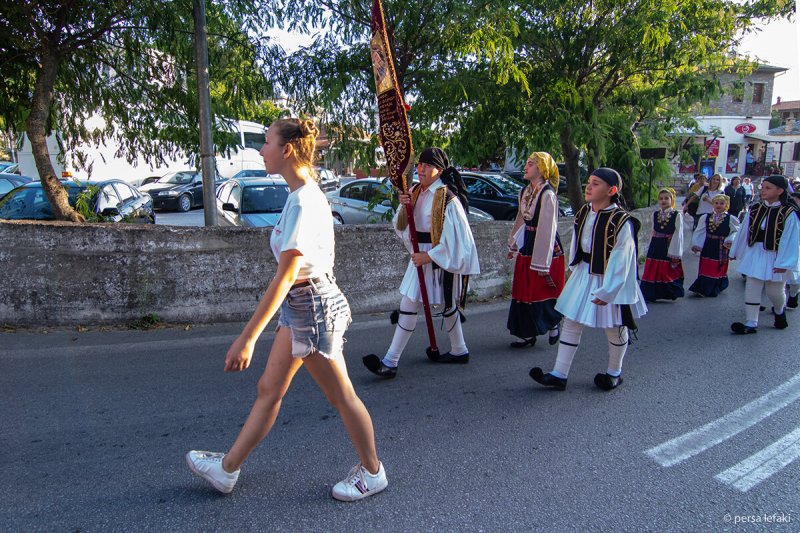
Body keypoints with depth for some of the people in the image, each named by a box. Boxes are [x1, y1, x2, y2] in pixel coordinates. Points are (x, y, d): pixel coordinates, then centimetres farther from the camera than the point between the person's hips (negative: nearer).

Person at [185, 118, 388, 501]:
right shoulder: (303, 194, 7)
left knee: (341, 397, 7)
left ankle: (372, 473, 28)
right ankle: (227, 468, 32)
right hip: (299, 306, 10)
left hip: (313, 305, -10)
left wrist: (247, 338, -27)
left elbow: (285, 276, -27)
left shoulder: (302, 202, -23)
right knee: (269, 389, 18)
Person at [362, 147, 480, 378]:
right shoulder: (416, 192, 9)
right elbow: (402, 226, 11)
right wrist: (404, 206, -9)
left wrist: (430, 256, -21)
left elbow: (454, 236, -19)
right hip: (421, 255, 8)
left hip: (439, 259, -8)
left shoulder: (446, 197, -15)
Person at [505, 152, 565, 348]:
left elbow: (547, 229, -20)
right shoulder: (525, 191, 7)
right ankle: (529, 334, 20)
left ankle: (553, 323, 30)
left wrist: (542, 263, -20)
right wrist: (513, 245, 23)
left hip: (545, 248, -8)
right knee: (524, 293, 10)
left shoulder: (547, 194, -18)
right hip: (527, 247, 8)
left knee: (542, 292, 4)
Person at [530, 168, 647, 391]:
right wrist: (574, 270, 17)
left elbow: (620, 260, -20)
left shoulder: (621, 221, -21)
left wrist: (607, 290, -20)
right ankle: (559, 375, 12)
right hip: (584, 275, 6)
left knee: (615, 329, 13)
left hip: (610, 280, -6)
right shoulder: (583, 214, -1)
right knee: (571, 322, 5)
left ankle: (614, 373, 36)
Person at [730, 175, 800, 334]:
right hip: (755, 254, 4)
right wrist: (735, 252, 15)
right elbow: (744, 232, 9)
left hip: (776, 257, -4)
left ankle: (779, 312, 43)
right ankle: (750, 324, 7)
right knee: (752, 288, 2)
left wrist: (784, 263, -16)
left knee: (774, 291, 10)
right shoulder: (754, 209, 0)